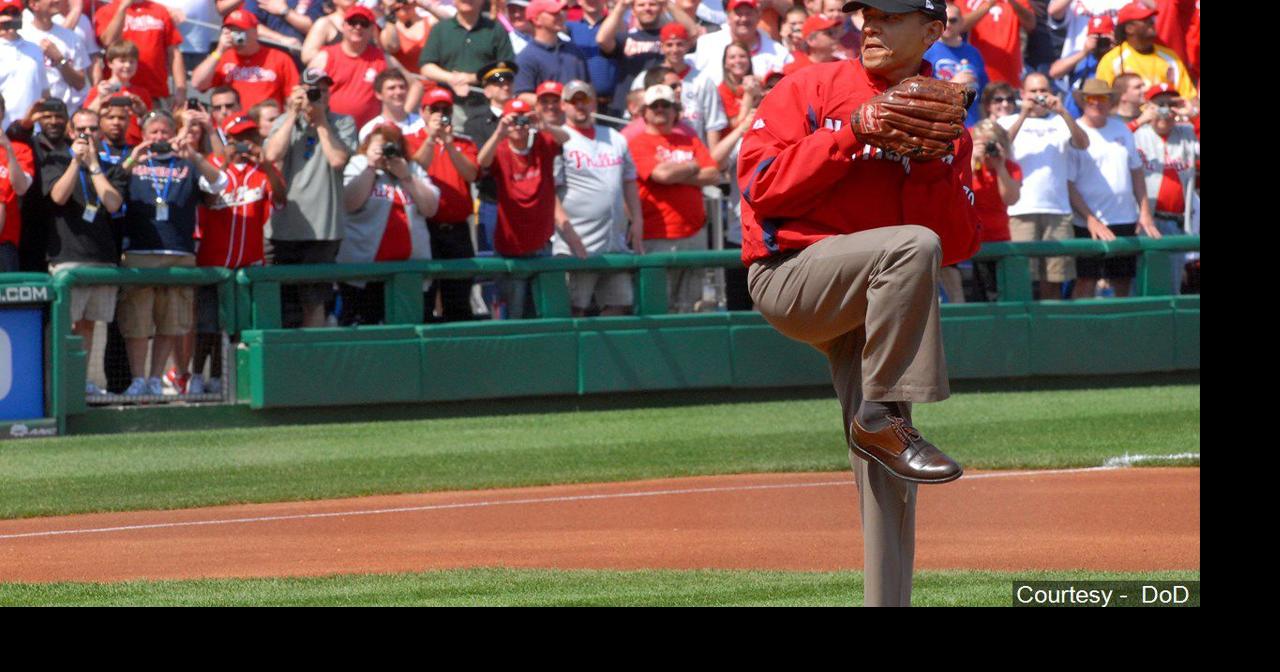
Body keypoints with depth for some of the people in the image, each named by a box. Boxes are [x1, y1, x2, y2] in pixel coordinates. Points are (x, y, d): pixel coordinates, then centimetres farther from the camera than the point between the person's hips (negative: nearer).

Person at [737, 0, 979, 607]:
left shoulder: (945, 127, 10)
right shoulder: (811, 90, 1)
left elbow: (958, 246, 2)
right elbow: (761, 186, -10)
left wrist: (933, 164, -12)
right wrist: (853, 135, -16)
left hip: (872, 307, 5)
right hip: (788, 276, -5)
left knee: (888, 479, -3)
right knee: (910, 246, -34)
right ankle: (882, 418, -27)